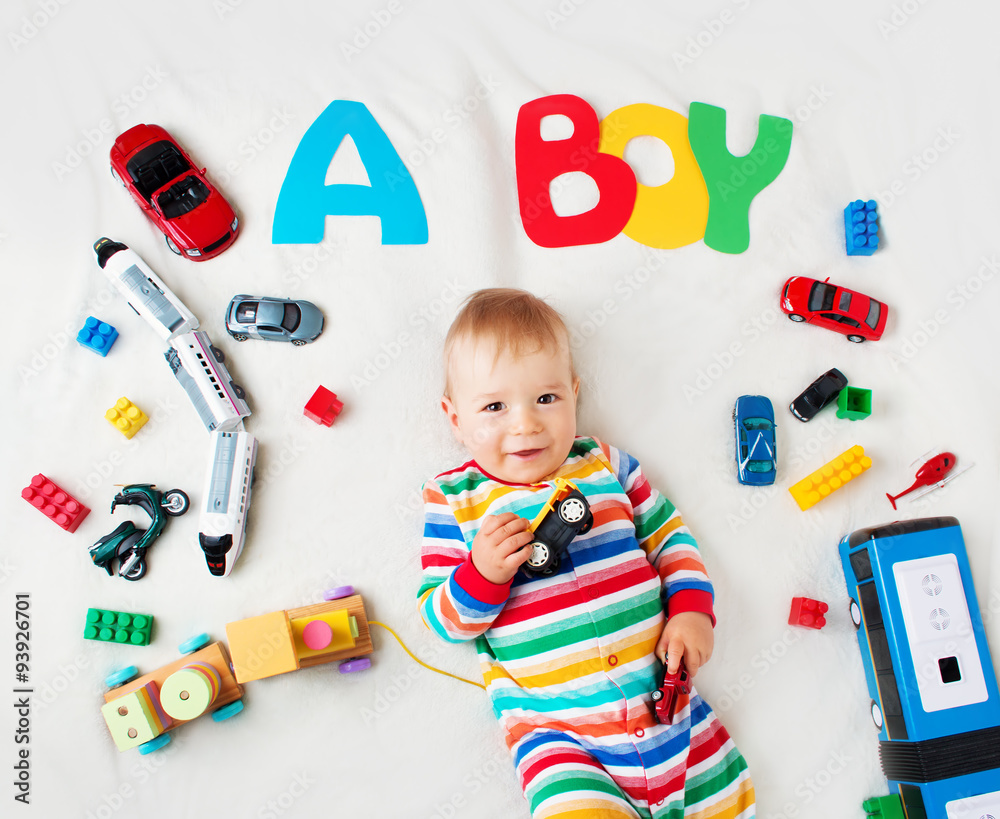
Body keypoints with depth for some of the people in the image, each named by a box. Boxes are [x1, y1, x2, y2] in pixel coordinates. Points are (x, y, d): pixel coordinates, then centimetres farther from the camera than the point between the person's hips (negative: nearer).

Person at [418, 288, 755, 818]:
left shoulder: (605, 465, 6)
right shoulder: (452, 501, -1)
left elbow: (669, 536, 15)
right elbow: (441, 621, -1)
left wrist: (691, 610, 0)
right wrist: (481, 574, -21)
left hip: (663, 698, 3)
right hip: (553, 727, -3)